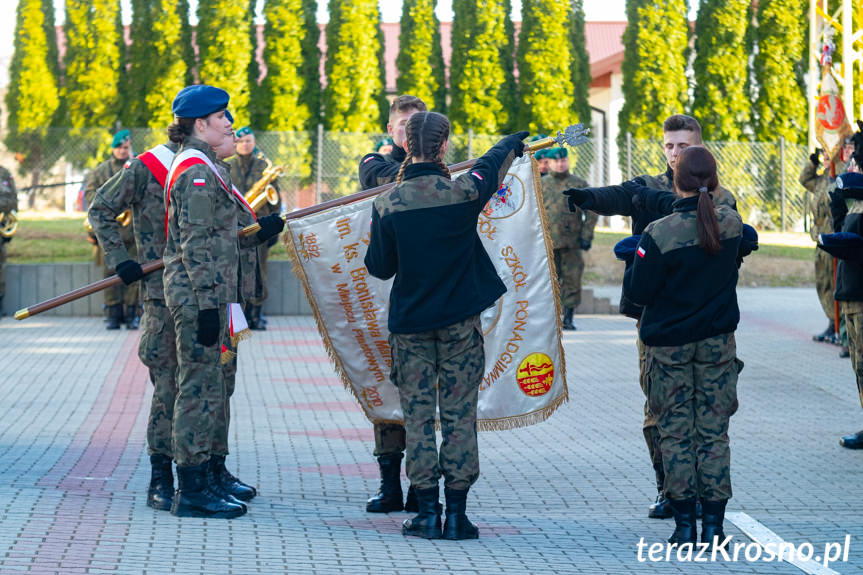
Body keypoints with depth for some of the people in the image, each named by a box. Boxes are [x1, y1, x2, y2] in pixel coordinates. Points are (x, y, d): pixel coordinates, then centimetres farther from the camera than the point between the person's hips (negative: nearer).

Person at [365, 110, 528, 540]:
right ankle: (456, 513, 3)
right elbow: (492, 164, 13)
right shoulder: (463, 193, -10)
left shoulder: (387, 204, -10)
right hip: (460, 320, 0)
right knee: (459, 413, 4)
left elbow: (379, 268, 0)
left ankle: (427, 512, 4)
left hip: (409, 323, 0)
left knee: (417, 414, 6)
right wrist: (514, 142, 35)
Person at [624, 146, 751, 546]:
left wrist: (632, 257, 5)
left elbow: (637, 292, -12)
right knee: (714, 432, 7)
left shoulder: (659, 233, -18)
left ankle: (685, 525, 6)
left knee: (675, 432, 6)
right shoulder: (731, 223, -6)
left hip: (669, 344, -3)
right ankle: (713, 525, 7)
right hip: (718, 340, 3)